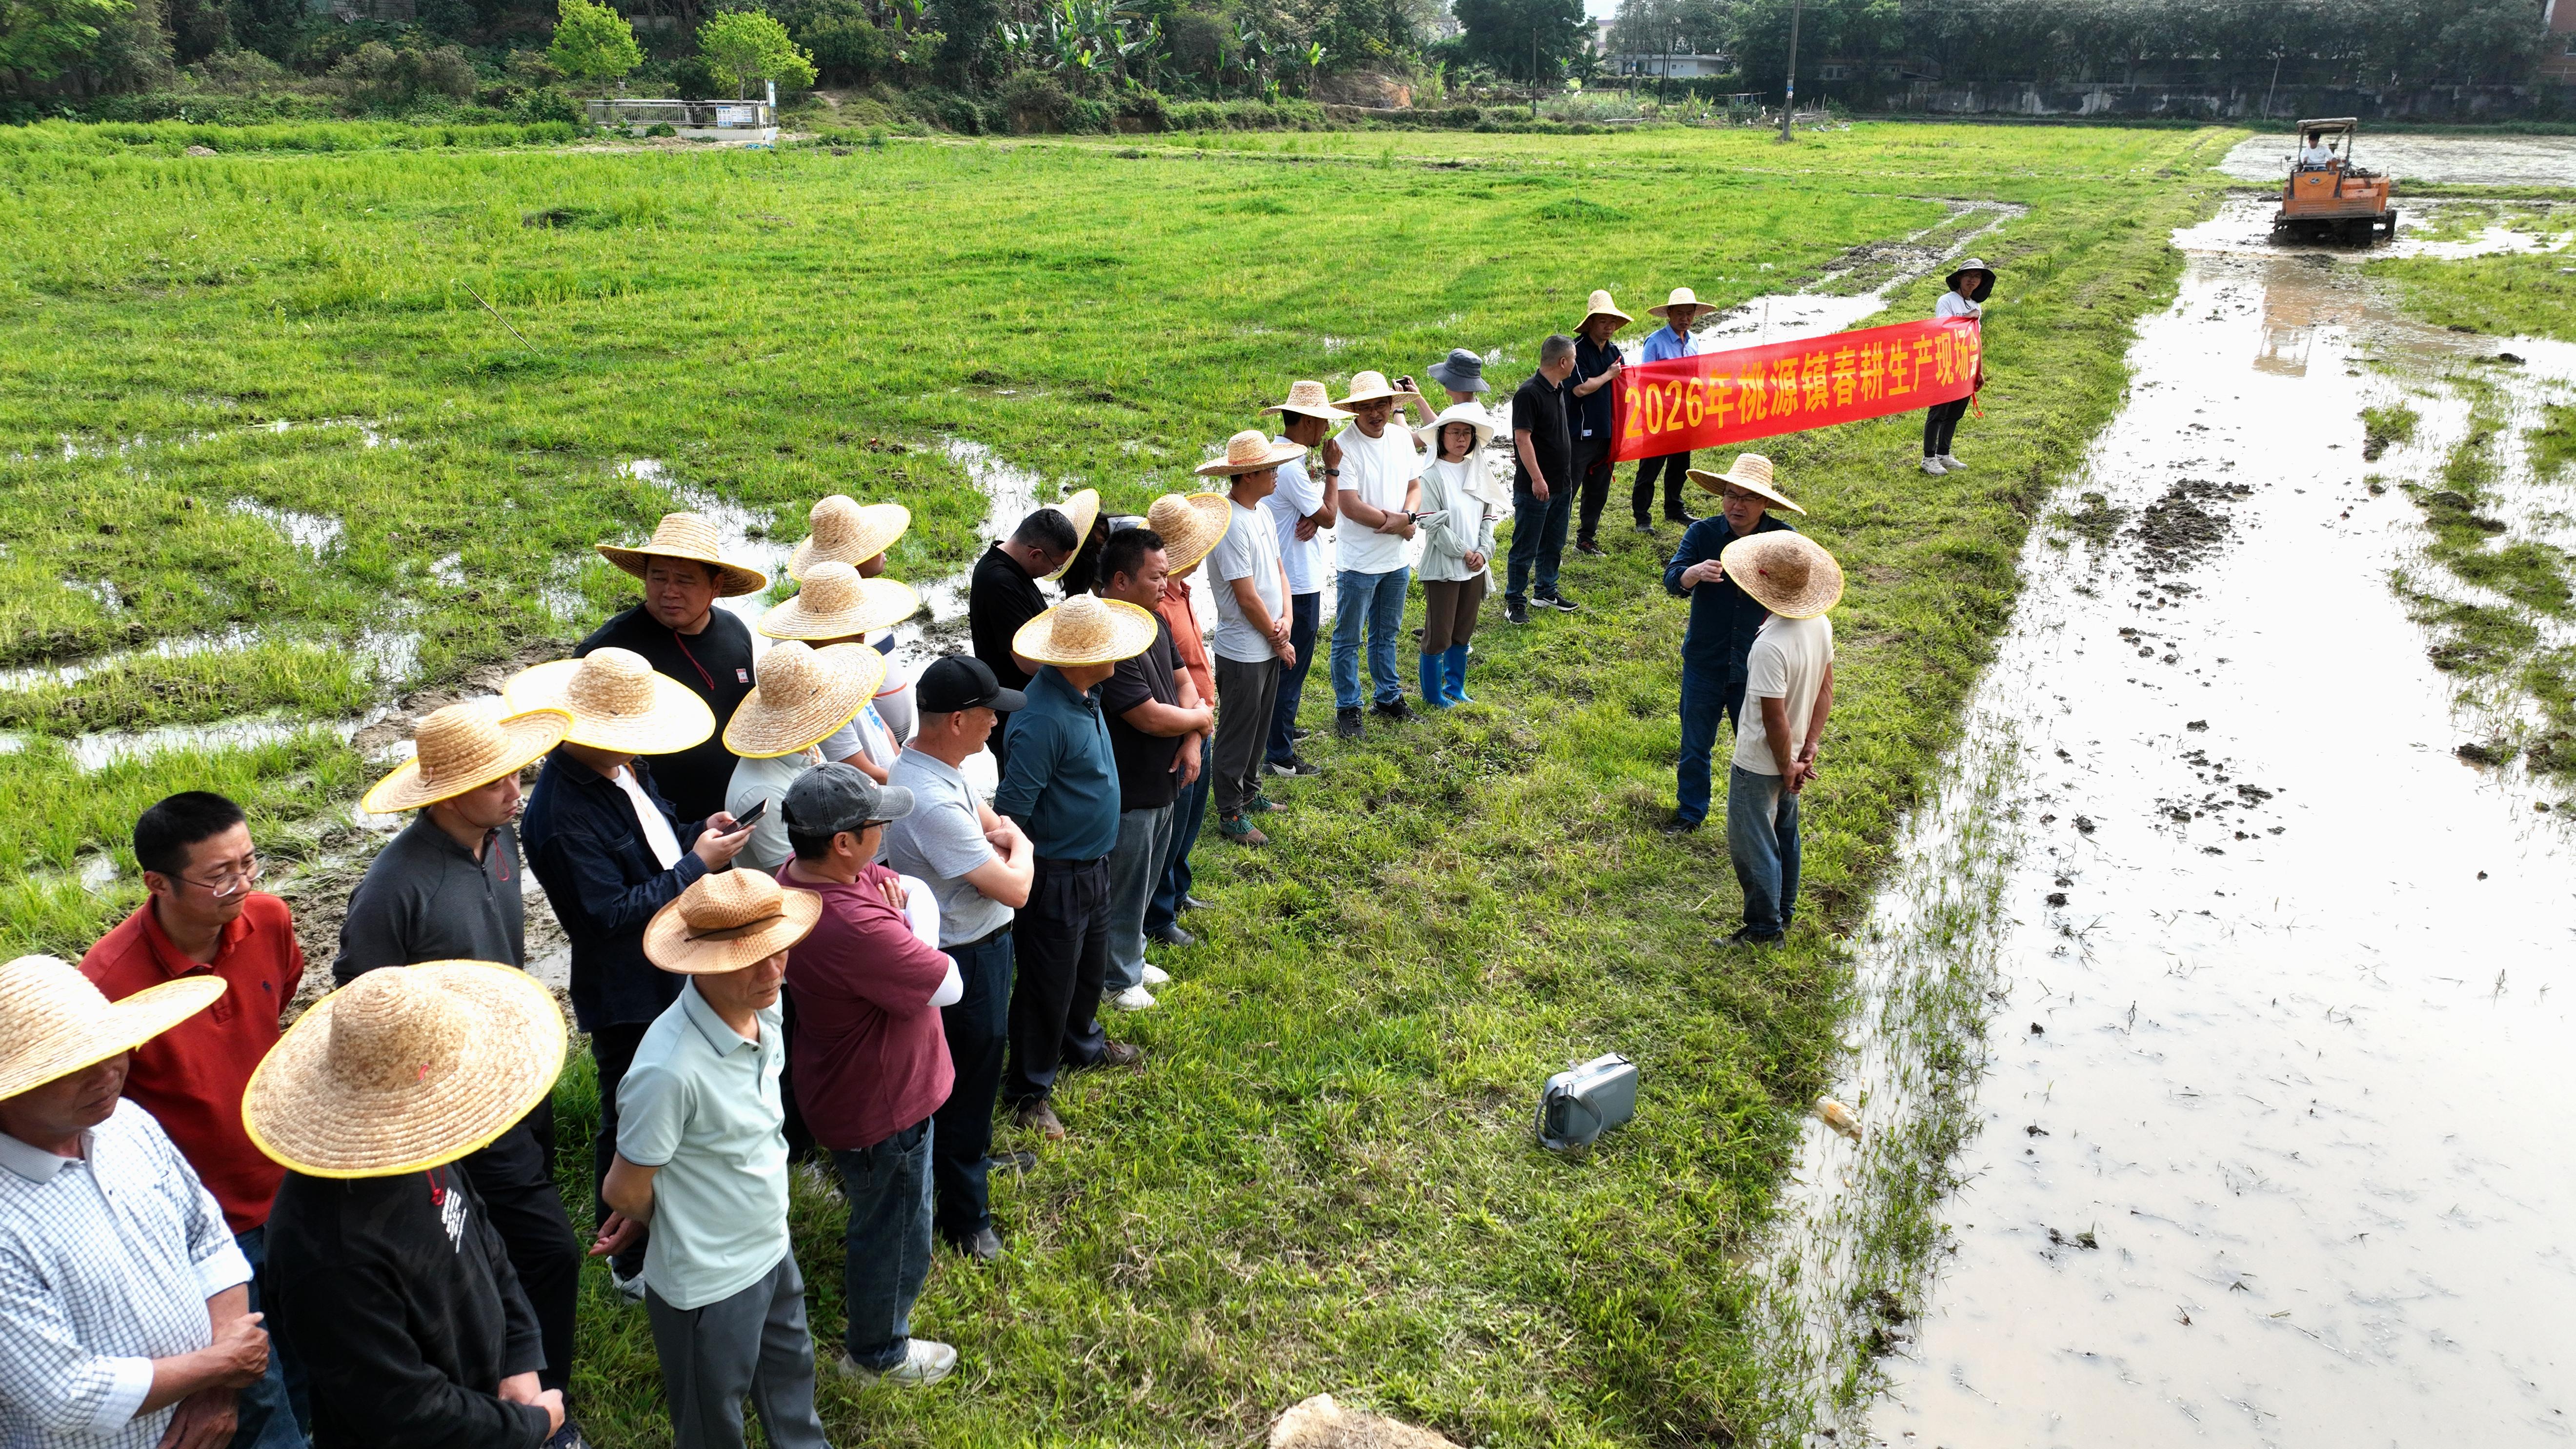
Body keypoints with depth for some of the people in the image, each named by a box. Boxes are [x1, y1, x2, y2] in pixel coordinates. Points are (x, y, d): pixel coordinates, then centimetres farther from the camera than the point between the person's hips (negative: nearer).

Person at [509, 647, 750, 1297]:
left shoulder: (624, 769, -1)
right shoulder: (560, 814, -28)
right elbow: (612, 914, -28)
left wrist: (700, 831, -5)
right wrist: (697, 864, -24)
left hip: (676, 975, 9)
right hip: (628, 998, -9)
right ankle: (633, 1263, 30)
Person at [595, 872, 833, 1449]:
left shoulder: (763, 1008, -11)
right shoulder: (670, 1069, -35)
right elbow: (626, 1190, -20)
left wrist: (659, 1205, 4)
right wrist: (665, 1221, 2)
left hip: (774, 1251, 6)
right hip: (710, 1286, -6)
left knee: (793, 1402, 30)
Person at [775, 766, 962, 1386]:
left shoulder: (803, 877, -9)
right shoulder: (851, 927, -41)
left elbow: (921, 892, 1)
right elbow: (949, 987, -28)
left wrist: (901, 908, -19)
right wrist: (914, 937, -12)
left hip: (843, 1085, 9)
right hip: (882, 1104, -9)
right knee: (895, 1232, 16)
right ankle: (879, 1352, 39)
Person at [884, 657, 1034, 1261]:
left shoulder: (928, 762, -5)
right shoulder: (934, 804, -36)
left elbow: (987, 819, 10)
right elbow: (1015, 889, -31)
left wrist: (1003, 837, -13)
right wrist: (1020, 849, -9)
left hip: (977, 945, 10)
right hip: (966, 959, -10)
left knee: (980, 1059, 31)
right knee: (966, 1081, 9)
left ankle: (974, 1153, 55)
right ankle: (965, 1218, 29)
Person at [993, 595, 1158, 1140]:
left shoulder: (1083, 693, -2)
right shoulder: (1043, 719, -32)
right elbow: (1011, 809, -27)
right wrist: (1022, 878, -17)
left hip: (1092, 865, 9)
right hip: (1056, 875, -9)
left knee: (1090, 966, 28)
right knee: (1048, 983, 7)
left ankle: (1082, 1043, 52)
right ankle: (1030, 1090, 25)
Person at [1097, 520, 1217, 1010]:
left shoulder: (1154, 622, 3)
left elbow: (1183, 681, 10)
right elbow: (1150, 717, -28)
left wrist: (1191, 740, -7)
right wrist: (1200, 718, -9)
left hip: (1162, 782, 9)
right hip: (1128, 792, -9)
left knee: (1144, 882, 24)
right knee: (1124, 889, 10)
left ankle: (1132, 957, 43)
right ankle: (1118, 978, 28)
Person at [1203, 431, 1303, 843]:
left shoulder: (1259, 512, 6)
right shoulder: (1231, 524, -24)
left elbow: (1278, 570, 12)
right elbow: (1247, 597, -23)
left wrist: (1286, 619, -5)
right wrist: (1279, 641, -10)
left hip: (1269, 647, 9)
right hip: (1243, 651, -9)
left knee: (1259, 728, 22)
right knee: (1237, 734, 4)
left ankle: (1249, 793, 38)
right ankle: (1231, 815, 15)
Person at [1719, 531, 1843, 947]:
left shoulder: (1771, 645, -33)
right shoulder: (1820, 624, -7)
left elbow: (1775, 717, -27)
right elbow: (1825, 692, 0)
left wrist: (1787, 766, -12)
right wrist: (1809, 751, 3)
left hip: (1760, 763, -8)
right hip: (1790, 756, 8)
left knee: (1752, 845, 8)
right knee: (1784, 834, 24)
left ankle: (1764, 929, 20)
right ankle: (1784, 912, 41)